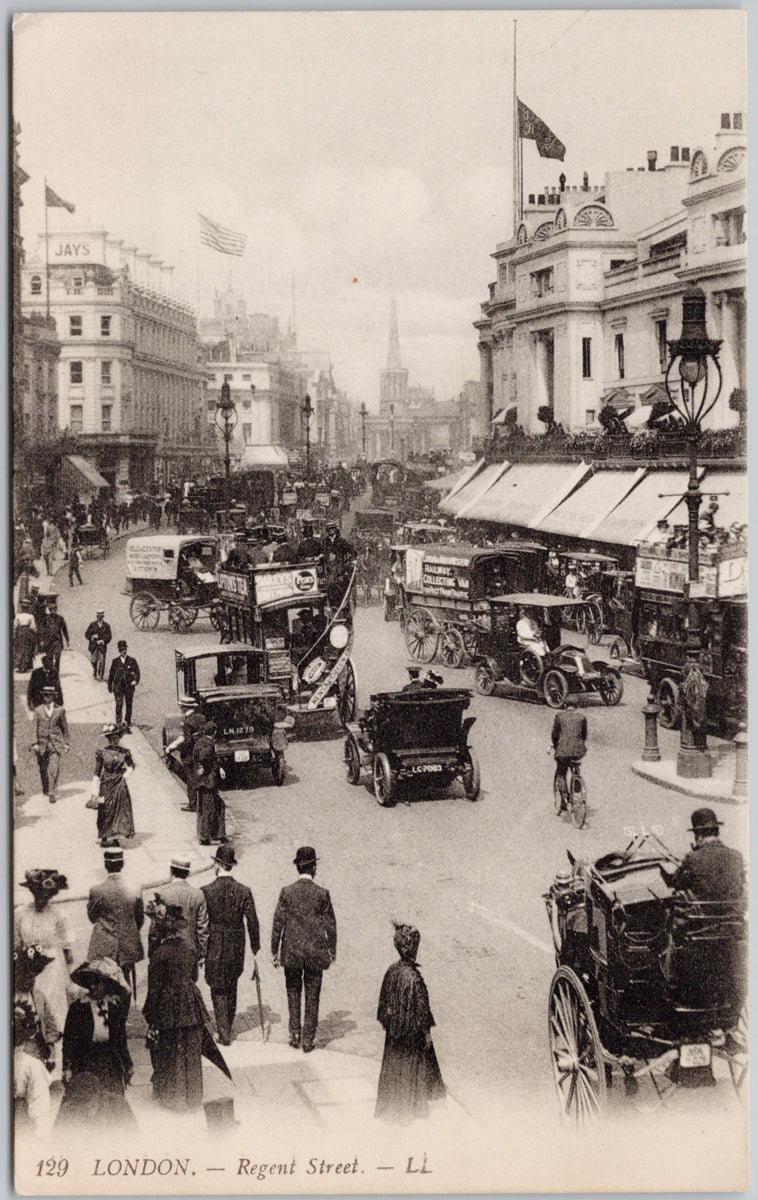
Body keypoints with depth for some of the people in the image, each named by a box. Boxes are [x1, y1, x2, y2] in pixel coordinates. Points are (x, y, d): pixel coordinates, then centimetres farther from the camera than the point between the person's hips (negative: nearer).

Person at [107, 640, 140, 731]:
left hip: (129, 687, 1)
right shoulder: (115, 661, 7)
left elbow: (137, 672, 2)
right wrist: (109, 685, 13)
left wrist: (135, 680, -17)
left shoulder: (132, 660, 4)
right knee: (119, 705, -12)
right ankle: (118, 725, -11)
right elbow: (111, 673, 14)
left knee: (129, 706, 7)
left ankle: (128, 726, 20)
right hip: (118, 686, -1)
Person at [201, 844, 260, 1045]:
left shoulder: (206, 892, -12)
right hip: (236, 950, 3)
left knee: (218, 991, 7)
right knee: (231, 989, 19)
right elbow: (252, 923, -3)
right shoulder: (244, 892, -5)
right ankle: (226, 1029, 31)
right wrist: (255, 951, 5)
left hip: (214, 948, -3)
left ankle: (224, 1032, 1)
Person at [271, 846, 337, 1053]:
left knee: (293, 993, 19)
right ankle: (308, 1040, 13)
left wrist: (275, 952, 5)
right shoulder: (322, 894, -8)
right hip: (315, 954, 0)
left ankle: (295, 1033, 16)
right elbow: (330, 926, -2)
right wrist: (332, 953, 9)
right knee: (312, 998, 10)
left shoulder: (286, 893, -8)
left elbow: (278, 924, -4)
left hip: (291, 953, 1)